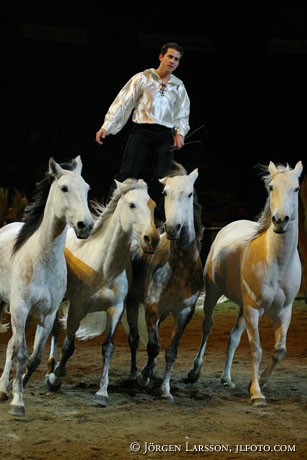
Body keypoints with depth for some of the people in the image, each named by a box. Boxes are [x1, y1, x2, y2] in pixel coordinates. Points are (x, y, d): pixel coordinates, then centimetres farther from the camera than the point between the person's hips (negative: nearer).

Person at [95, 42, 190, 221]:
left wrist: (180, 133, 2)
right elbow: (123, 103, 2)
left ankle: (159, 219, 0)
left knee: (164, 178, -6)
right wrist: (107, 126, -6)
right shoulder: (143, 78, 6)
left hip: (165, 136, 3)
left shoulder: (179, 87, 17)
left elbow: (182, 115, 22)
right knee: (127, 174, -11)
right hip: (142, 131, -3)